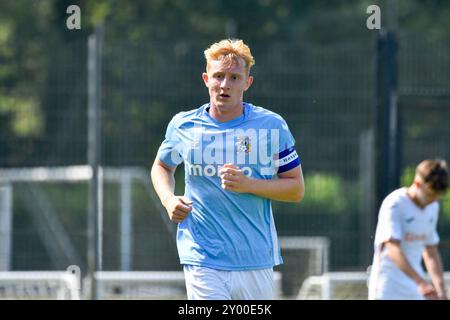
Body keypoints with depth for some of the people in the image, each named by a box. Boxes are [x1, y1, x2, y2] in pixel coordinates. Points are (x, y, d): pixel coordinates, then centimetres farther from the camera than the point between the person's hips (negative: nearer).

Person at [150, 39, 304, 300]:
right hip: (202, 262, -1)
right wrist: (169, 200, 4)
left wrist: (247, 185, -13)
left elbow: (297, 188, 3)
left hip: (256, 261, 1)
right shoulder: (183, 125, 5)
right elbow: (162, 166, 25)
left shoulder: (271, 126, 1)